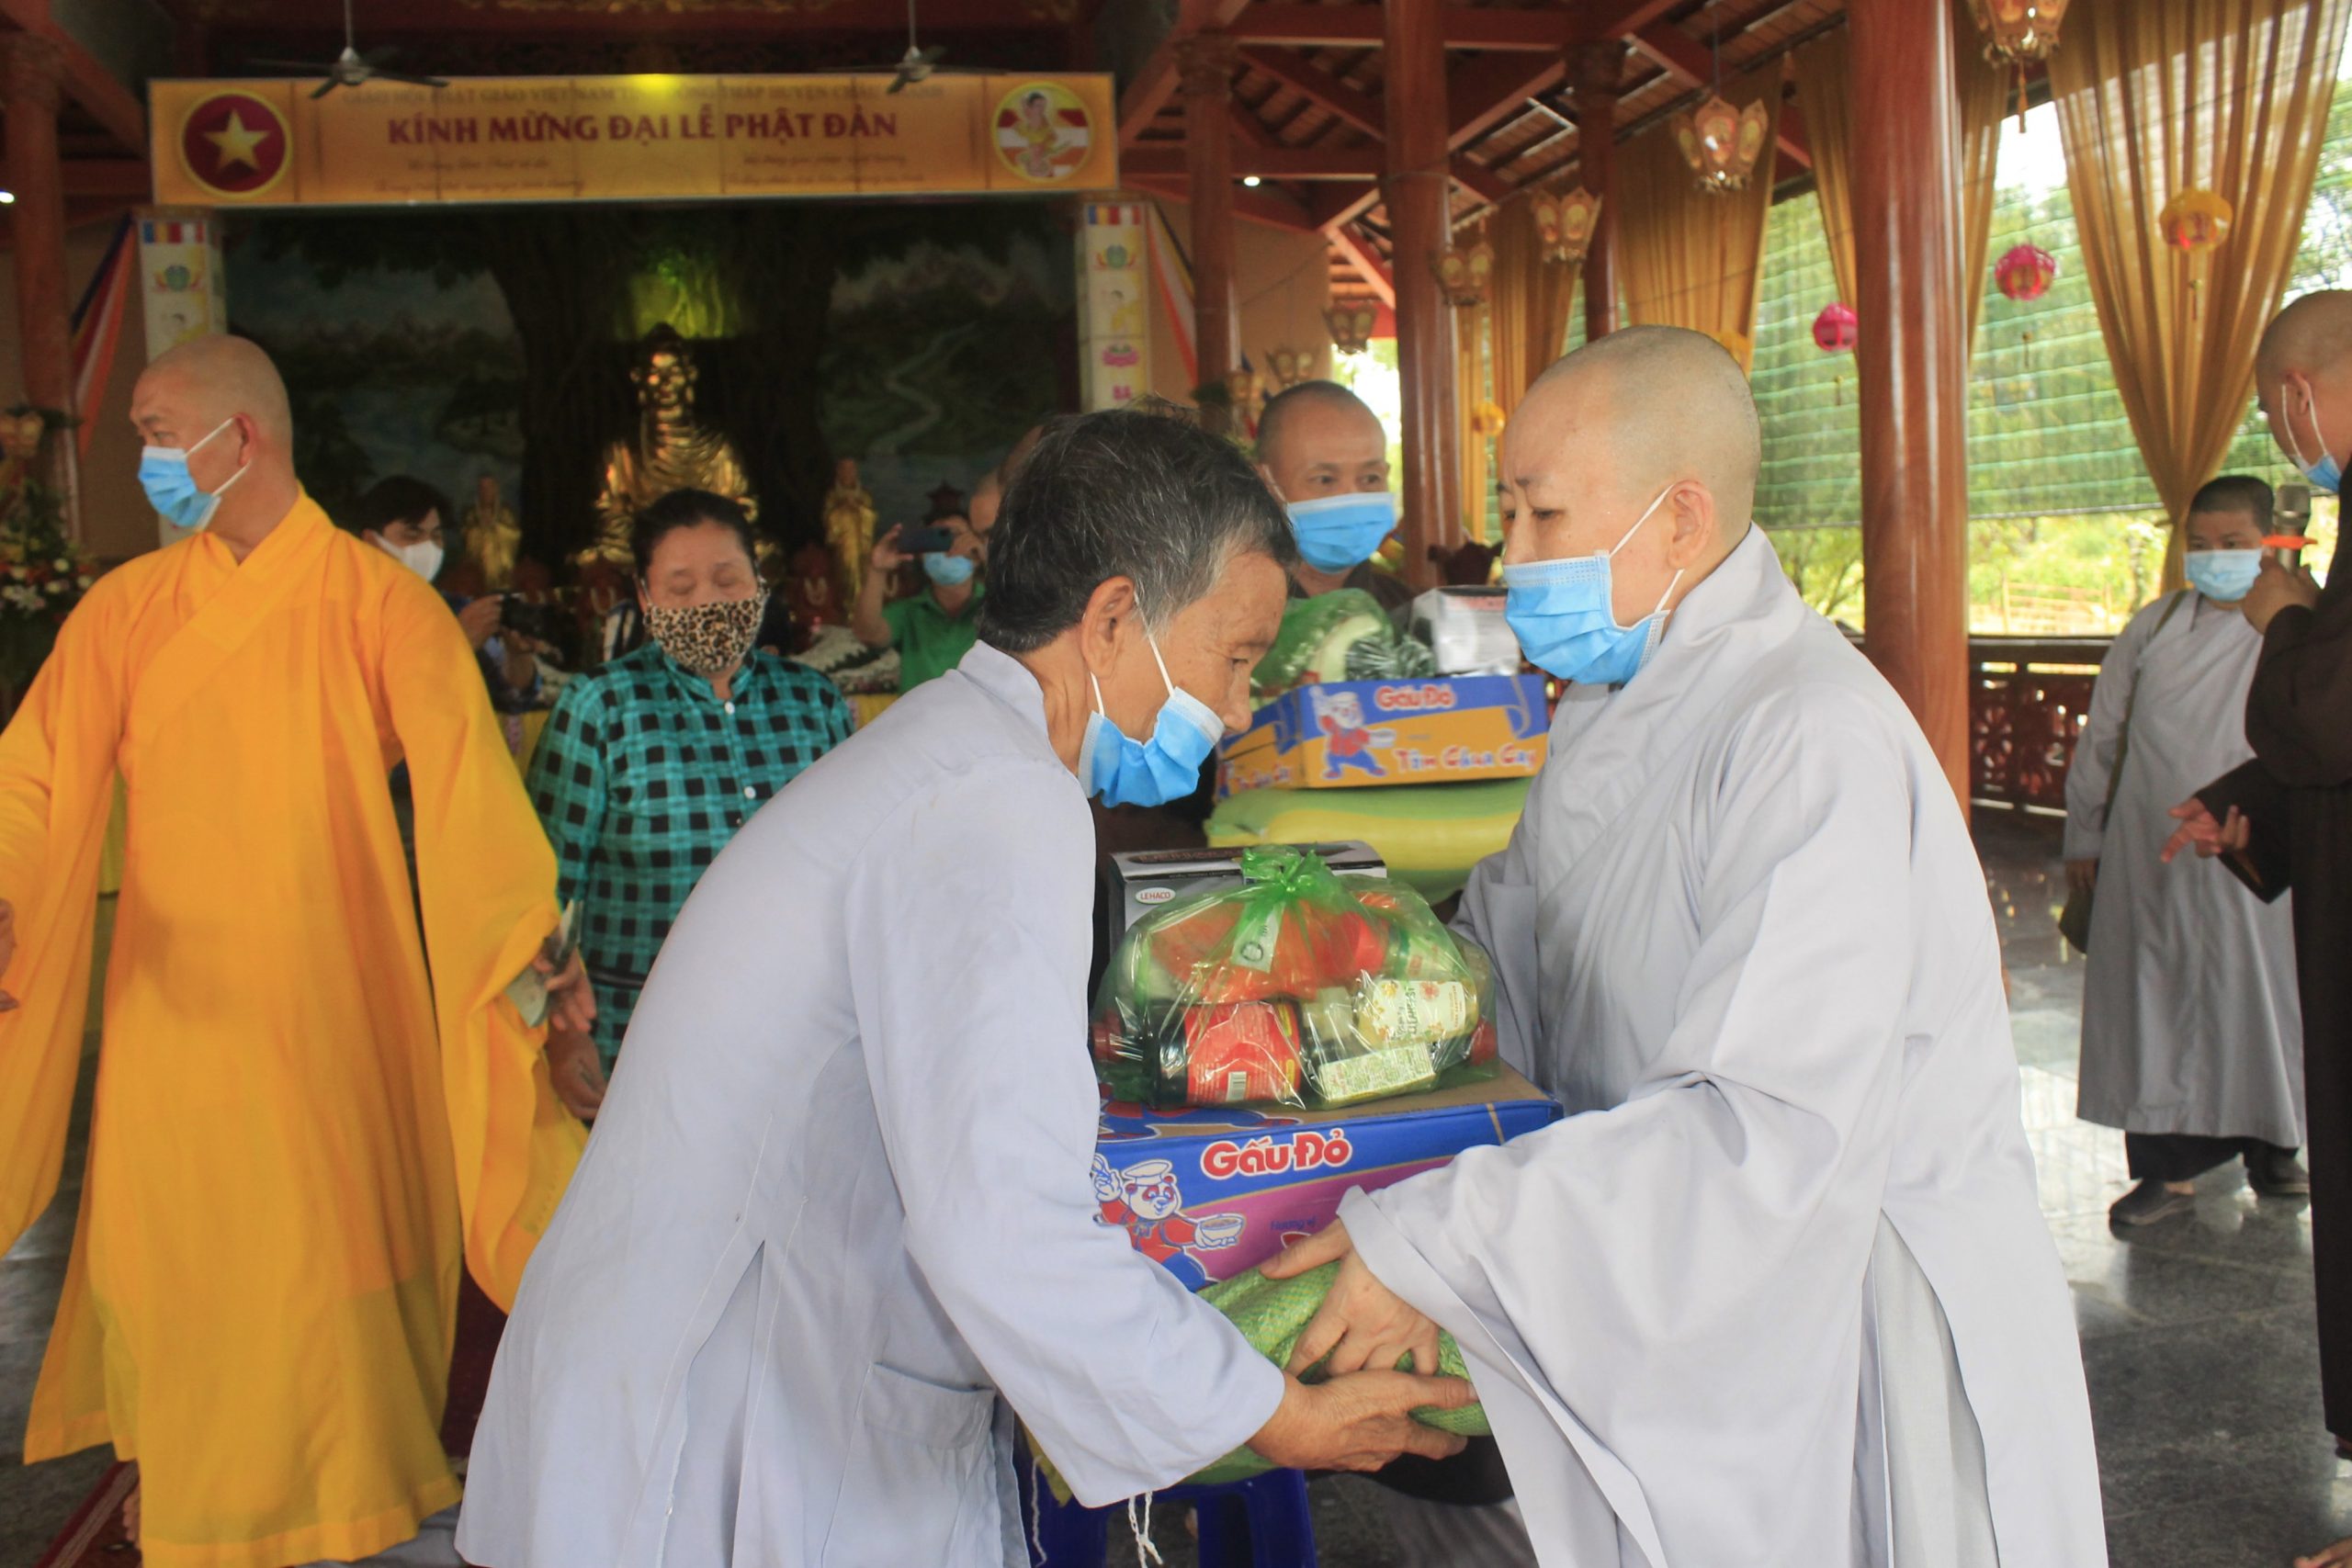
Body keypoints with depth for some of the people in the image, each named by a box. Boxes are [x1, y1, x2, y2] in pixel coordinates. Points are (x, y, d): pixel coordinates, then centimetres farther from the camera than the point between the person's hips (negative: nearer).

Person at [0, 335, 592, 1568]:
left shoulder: (378, 602, -6)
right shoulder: (124, 608, 4)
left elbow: (463, 773, -18)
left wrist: (526, 933, -33)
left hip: (334, 1001, -2)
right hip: (177, 999, 3)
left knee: (342, 1241, 6)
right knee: (179, 1254, 10)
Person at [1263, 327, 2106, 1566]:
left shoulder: (1815, 743, -26)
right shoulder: (1620, 709, 7)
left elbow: (1773, 1131, -33)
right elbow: (1512, 946, 12)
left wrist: (1435, 1250, -33)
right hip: (1672, 1311, 8)